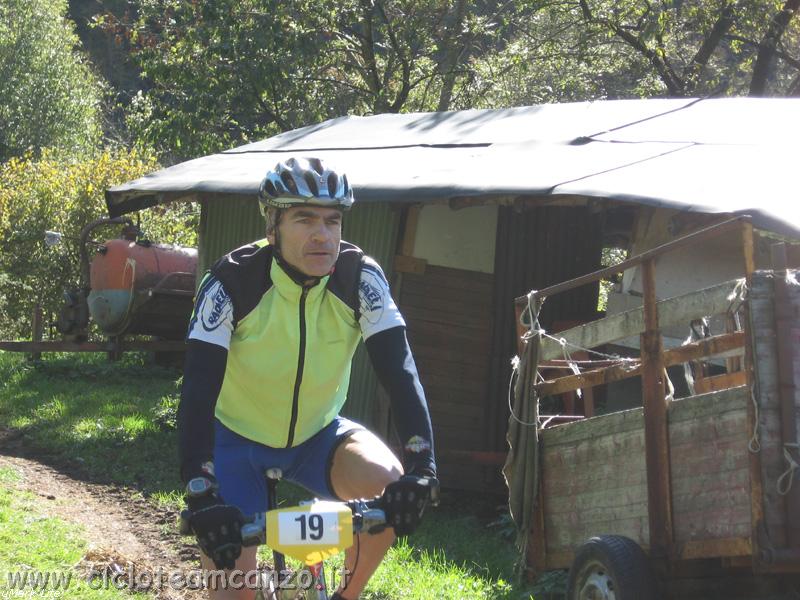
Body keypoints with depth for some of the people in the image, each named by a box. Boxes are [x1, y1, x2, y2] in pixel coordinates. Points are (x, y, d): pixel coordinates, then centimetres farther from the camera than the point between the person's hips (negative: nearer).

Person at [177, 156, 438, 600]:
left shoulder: (360, 276, -20)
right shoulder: (232, 282, -26)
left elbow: (398, 369, -26)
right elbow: (198, 391, -32)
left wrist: (419, 466, -41)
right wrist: (201, 497, -43)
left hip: (317, 434, 2)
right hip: (236, 436, -2)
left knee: (389, 484, -27)